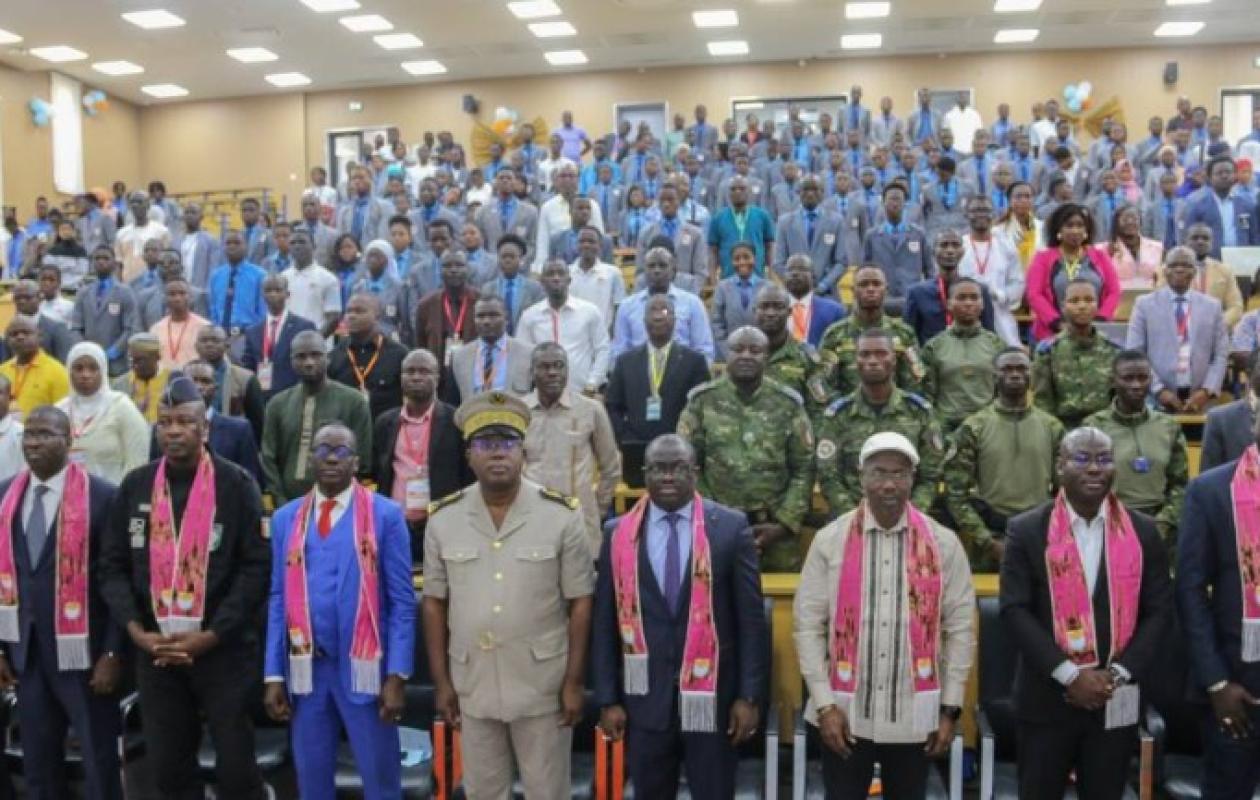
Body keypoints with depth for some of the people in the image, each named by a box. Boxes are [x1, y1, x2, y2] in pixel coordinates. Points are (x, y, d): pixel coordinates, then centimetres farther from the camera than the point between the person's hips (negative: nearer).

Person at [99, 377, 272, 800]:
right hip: (154, 650, 4)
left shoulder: (235, 483, -5)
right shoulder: (135, 486, 6)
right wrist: (136, 631, -6)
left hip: (224, 649, -3)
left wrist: (211, 635, -14)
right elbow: (113, 566, 7)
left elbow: (256, 567, -9)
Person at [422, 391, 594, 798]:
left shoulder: (562, 515, -9)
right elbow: (434, 604, 4)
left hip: (543, 684, -2)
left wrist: (574, 682, -6)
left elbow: (579, 602, -5)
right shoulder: (443, 519, -3)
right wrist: (441, 681, 3)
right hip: (472, 684, 2)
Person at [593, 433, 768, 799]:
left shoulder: (730, 526, -4)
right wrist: (608, 698, 0)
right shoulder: (618, 533, 1)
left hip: (711, 695, -1)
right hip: (644, 696, 2)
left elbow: (751, 619, -3)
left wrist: (750, 695, -6)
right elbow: (605, 623, 2)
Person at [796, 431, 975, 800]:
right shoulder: (830, 541, -3)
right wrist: (824, 703, -8)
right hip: (845, 712, -1)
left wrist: (950, 708, -1)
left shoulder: (943, 544, 0)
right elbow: (807, 624, -3)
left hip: (914, 714, 1)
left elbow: (960, 627, 2)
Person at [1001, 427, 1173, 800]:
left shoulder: (1143, 531, 4)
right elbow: (1015, 610, -8)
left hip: (1117, 700, 2)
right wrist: (1068, 675, -15)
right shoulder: (1026, 530, -3)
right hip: (1047, 697, -2)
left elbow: (1160, 611, 2)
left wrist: (1118, 674, -9)